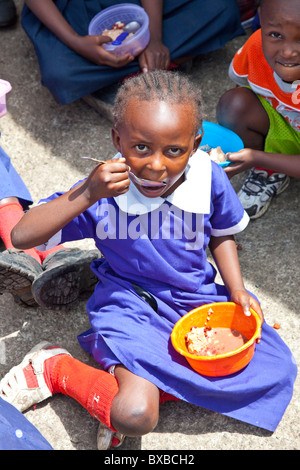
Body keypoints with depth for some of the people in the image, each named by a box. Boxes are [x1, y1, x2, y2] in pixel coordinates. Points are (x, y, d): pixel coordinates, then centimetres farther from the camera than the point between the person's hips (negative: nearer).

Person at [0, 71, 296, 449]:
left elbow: (221, 235, 8)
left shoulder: (208, 178, -13)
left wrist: (237, 290, -6)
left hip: (199, 297, 5)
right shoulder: (105, 191, -20)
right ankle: (54, 367, 3)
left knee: (275, 370, -9)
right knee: (134, 416, -26)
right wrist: (86, 194, -36)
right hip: (130, 301, -5)